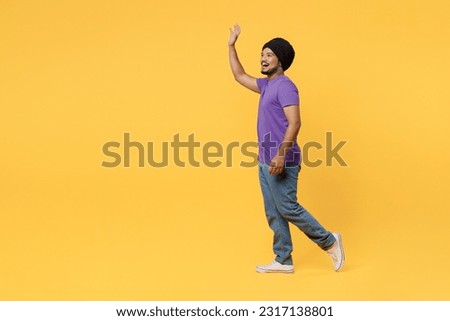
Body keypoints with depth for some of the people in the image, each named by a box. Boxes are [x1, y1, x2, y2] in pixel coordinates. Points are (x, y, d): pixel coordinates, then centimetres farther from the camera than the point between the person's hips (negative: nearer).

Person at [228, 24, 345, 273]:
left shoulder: (284, 86, -13)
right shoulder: (267, 85, 15)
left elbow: (294, 123, -20)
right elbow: (239, 76, 29)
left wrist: (282, 154, -27)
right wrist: (231, 46, 26)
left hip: (280, 161, -9)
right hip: (266, 160, 9)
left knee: (287, 208, -6)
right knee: (273, 213, 9)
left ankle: (330, 242, 8)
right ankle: (283, 261, 15)